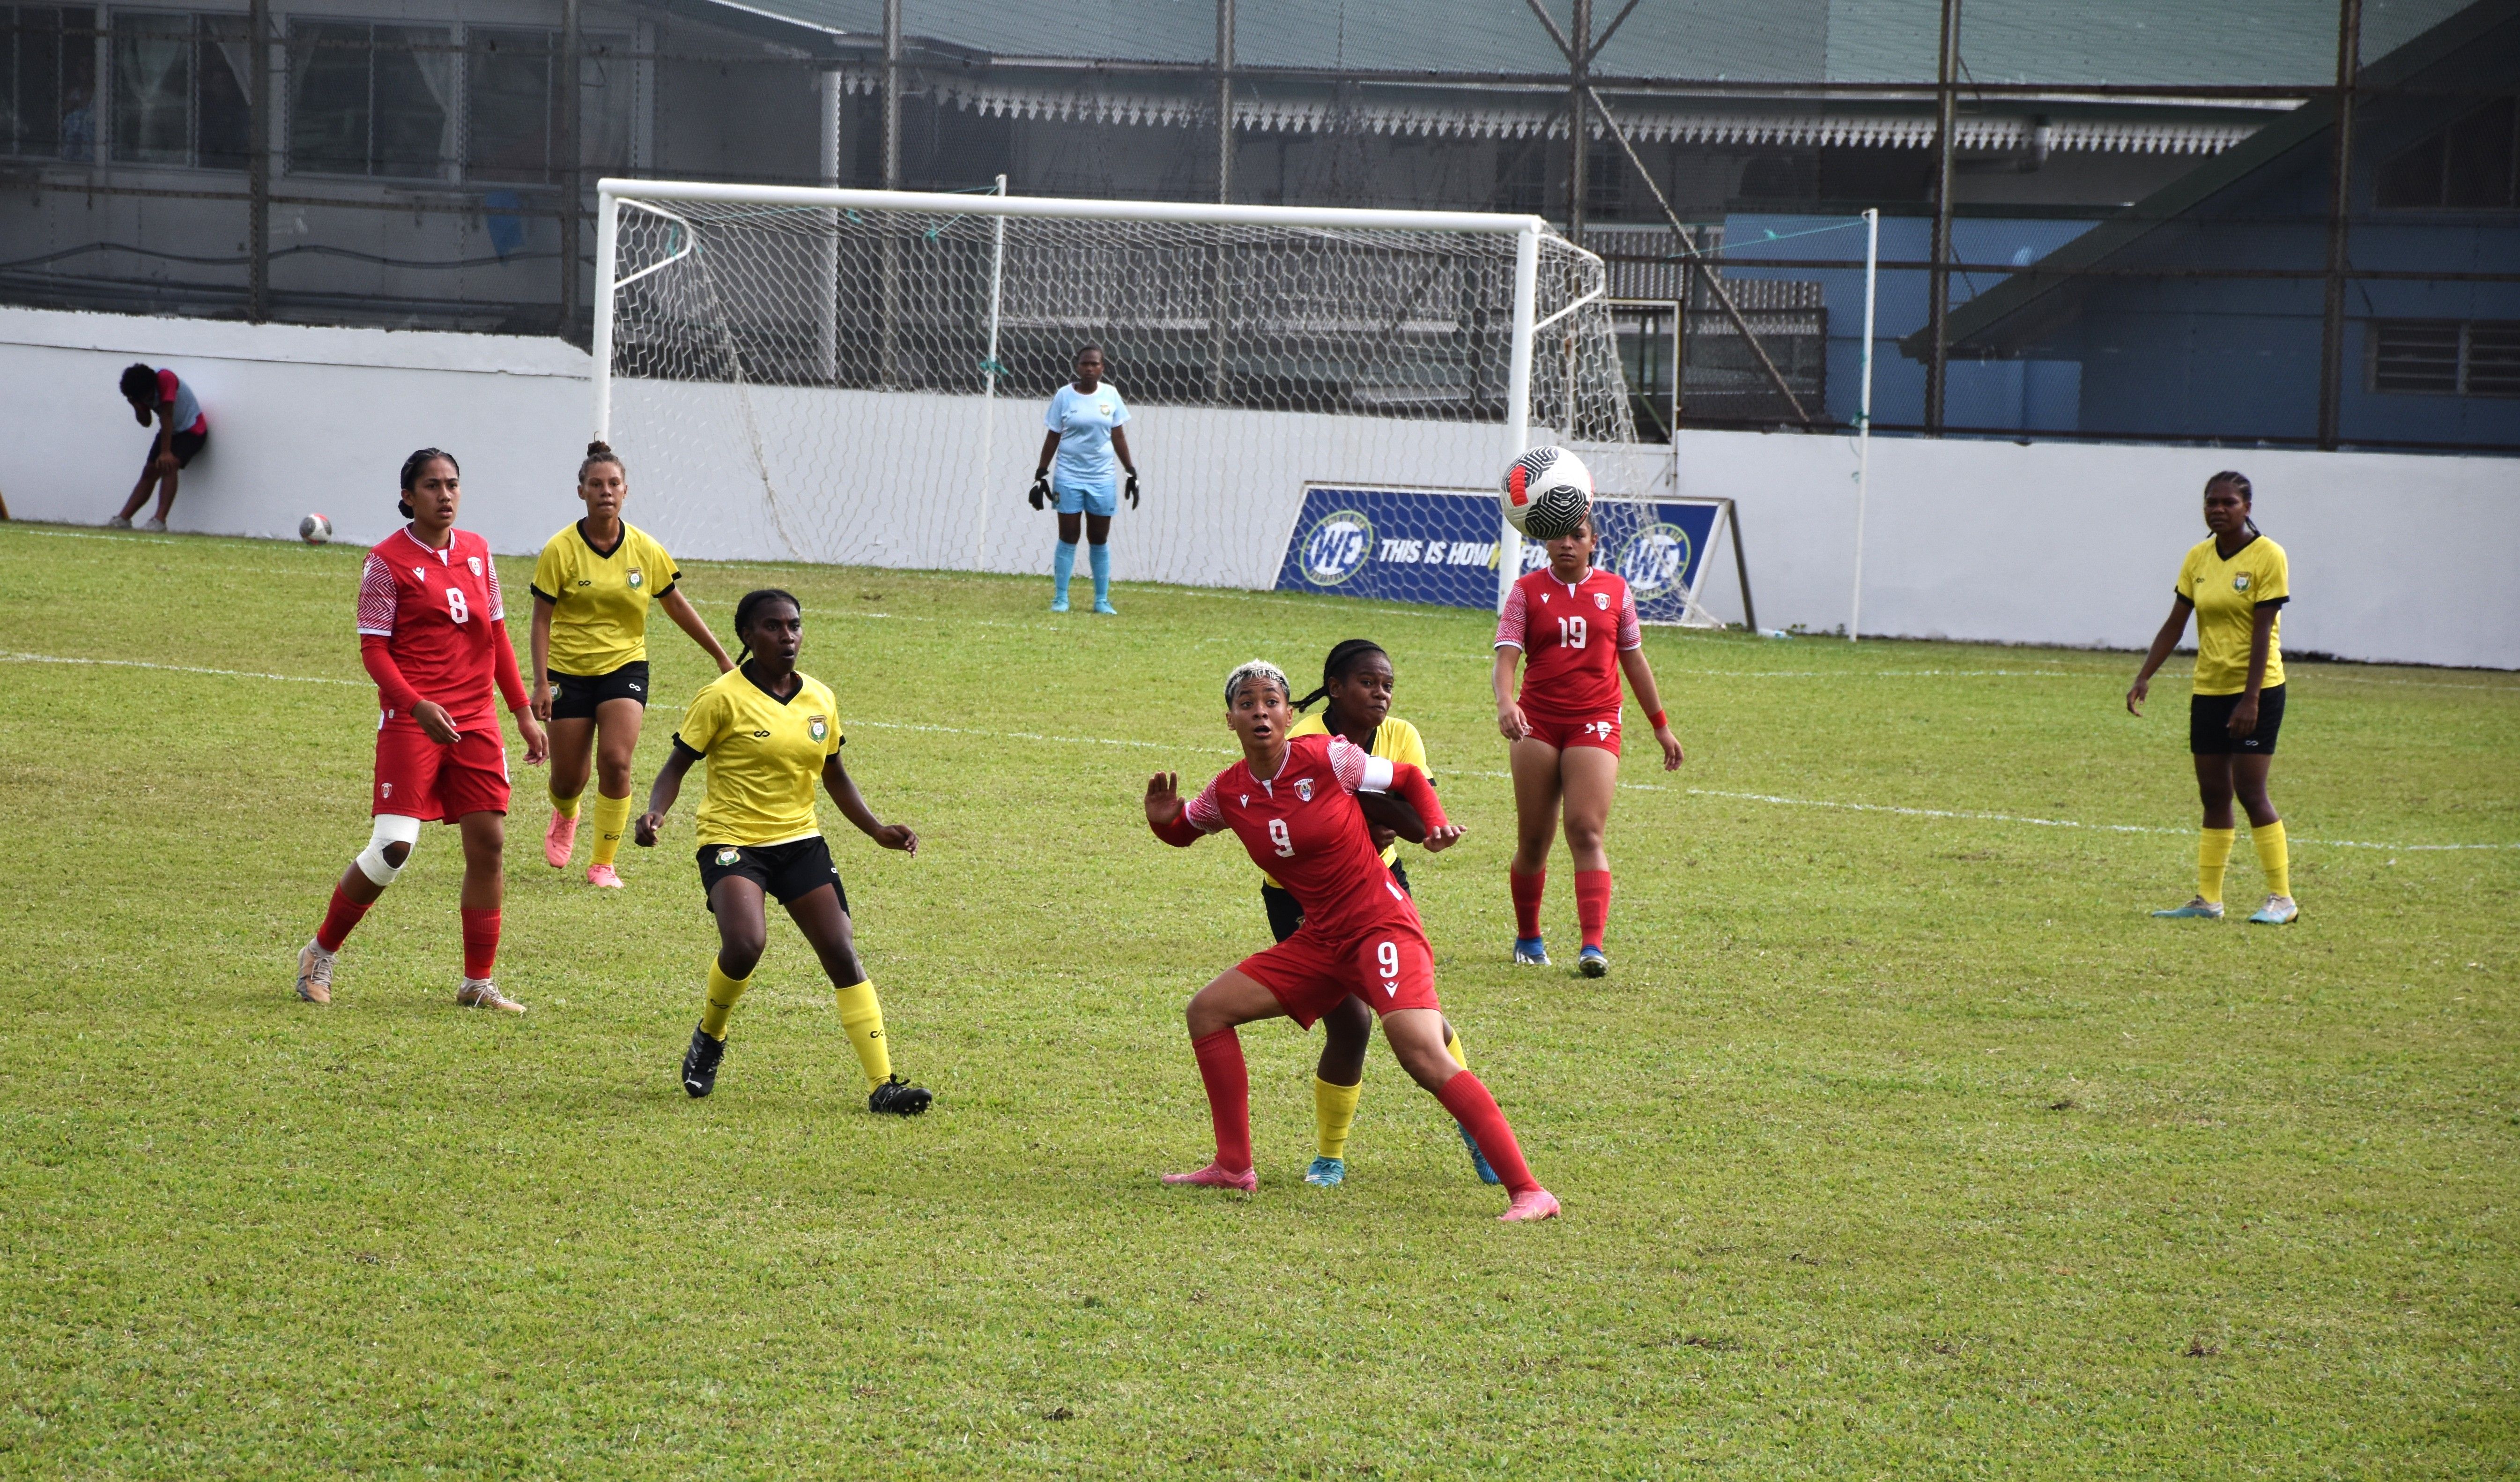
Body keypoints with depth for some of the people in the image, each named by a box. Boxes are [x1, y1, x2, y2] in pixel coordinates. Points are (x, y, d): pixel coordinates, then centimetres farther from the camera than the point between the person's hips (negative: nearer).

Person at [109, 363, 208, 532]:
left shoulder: (165, 379, -29)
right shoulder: (141, 390, -7)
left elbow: (166, 416, -30)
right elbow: (146, 422, 0)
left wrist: (166, 453, -31)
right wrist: (137, 406, -22)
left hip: (191, 429, -8)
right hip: (170, 431, 8)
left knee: (168, 464, -27)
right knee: (149, 472, 1)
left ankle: (160, 521, -32)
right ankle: (123, 519, 2)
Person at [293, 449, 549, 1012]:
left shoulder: (477, 552, 12)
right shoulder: (389, 560, -6)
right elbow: (373, 649, -9)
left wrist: (524, 713, 15)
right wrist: (418, 705, -22)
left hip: (476, 720, 6)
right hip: (411, 721, -6)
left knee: (488, 843, -1)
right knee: (394, 847, -11)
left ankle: (478, 982, 7)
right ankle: (320, 955, 9)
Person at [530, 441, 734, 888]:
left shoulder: (646, 550, -3)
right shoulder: (561, 551, -11)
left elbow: (677, 605, 9)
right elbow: (542, 619, -8)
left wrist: (721, 656, 12)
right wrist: (540, 683, -17)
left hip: (625, 666, 1)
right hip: (569, 670, -1)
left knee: (615, 761, -18)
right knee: (569, 778, 5)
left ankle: (604, 864, -4)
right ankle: (565, 816, 44)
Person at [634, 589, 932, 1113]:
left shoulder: (820, 699, 7)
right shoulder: (723, 698, -8)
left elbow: (835, 777, 19)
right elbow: (678, 765, -3)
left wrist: (878, 830, 7)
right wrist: (654, 813, -22)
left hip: (800, 840, 5)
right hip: (732, 840, -5)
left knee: (843, 955, -6)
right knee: (745, 943, -28)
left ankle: (882, 1084, -4)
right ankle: (710, 1037, 3)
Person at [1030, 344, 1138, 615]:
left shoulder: (1110, 396, 5)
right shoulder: (1065, 396, -1)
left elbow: (1118, 437, 10)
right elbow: (1053, 438, 3)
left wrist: (1132, 473, 7)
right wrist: (1041, 475, 1)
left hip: (1103, 478, 2)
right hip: (1068, 477, -2)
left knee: (1100, 539, 5)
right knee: (1068, 538, -1)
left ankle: (1102, 600, 11)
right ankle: (1060, 599, 5)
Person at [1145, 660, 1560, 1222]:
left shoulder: (1327, 759, -12)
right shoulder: (1229, 792, 2)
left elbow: (1409, 778, 3)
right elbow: (1184, 831, 22)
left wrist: (1436, 825, -14)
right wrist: (1162, 818, -1)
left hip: (1382, 927, -7)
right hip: (1320, 940, 7)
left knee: (1423, 1056, -25)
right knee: (1207, 1011, 5)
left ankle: (1528, 1191, -27)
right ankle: (1234, 1168, 16)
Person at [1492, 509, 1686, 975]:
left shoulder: (1615, 591, 8)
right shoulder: (1527, 591, 3)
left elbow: (1634, 661, 17)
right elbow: (1506, 654, -8)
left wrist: (1661, 726, 18)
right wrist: (1505, 701, -28)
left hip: (1595, 724, 0)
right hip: (1538, 722, 0)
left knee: (1586, 832, -14)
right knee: (1533, 840, 4)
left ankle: (1593, 946, -22)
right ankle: (1528, 938, 22)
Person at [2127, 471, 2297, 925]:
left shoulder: (2267, 557, -10)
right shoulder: (2198, 558, 7)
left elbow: (2263, 631, -15)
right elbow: (2175, 625, 11)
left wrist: (2250, 698, -20)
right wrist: (2144, 677, 2)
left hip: (2257, 690, -6)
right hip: (2207, 690, 6)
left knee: (2251, 790, -10)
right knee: (2214, 795, 7)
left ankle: (2282, 898, -4)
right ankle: (2208, 900, 10)